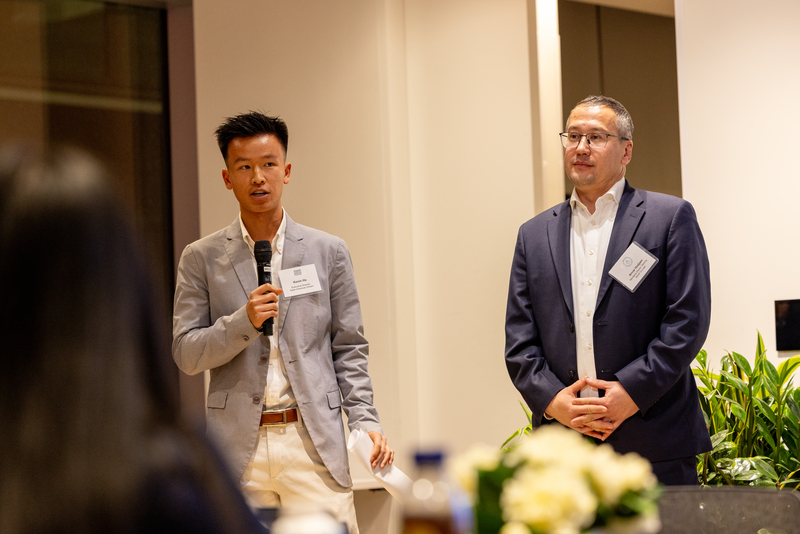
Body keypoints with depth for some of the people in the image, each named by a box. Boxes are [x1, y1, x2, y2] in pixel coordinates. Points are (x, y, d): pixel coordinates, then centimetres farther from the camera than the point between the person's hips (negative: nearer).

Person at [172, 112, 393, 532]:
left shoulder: (328, 252, 9)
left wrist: (365, 419, -2)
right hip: (237, 447, 0)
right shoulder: (201, 259, 7)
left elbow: (348, 349, 10)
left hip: (313, 444, 0)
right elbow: (185, 354, 3)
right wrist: (243, 321, -13)